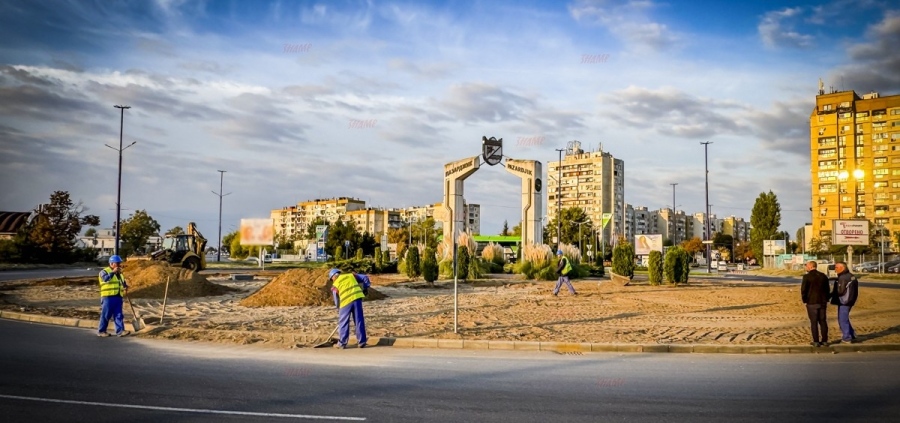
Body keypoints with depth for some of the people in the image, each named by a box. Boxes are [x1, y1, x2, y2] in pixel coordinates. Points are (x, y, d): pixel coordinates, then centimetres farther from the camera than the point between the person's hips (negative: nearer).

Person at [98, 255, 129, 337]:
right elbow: (105, 278, -23)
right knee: (105, 315, 1)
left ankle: (120, 331, -1)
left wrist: (125, 286, 8)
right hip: (108, 297, -7)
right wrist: (113, 272, -26)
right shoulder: (104, 271, -2)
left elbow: (123, 282, 29)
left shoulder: (119, 273, 20)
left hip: (118, 297, 7)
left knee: (119, 315, 1)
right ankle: (101, 331, 12)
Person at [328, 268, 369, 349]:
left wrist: (339, 308, 32)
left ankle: (342, 343, 15)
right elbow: (365, 278, 16)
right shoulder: (351, 275, 19)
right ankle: (361, 342, 11)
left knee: (343, 322, 10)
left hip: (346, 302, -2)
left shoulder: (335, 285, 14)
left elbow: (336, 301, 17)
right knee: (359, 321, 8)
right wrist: (365, 288, 22)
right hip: (357, 298, 2)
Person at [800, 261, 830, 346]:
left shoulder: (807, 277, -11)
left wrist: (804, 300, 2)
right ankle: (825, 341, 14)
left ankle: (816, 341, 0)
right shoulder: (823, 276, 7)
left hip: (811, 303, -5)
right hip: (822, 302, 5)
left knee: (814, 322, 0)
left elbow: (803, 290, -12)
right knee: (823, 321, 11)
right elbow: (827, 289, 12)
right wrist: (826, 300, 18)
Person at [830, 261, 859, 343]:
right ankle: (852, 335, 23)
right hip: (850, 300, 9)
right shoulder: (851, 276, 11)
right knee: (845, 319, 20)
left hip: (844, 301, -9)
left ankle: (846, 338, 2)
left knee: (842, 320, -1)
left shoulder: (842, 278, -18)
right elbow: (853, 290, 16)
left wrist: (830, 295, -8)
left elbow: (840, 291, -21)